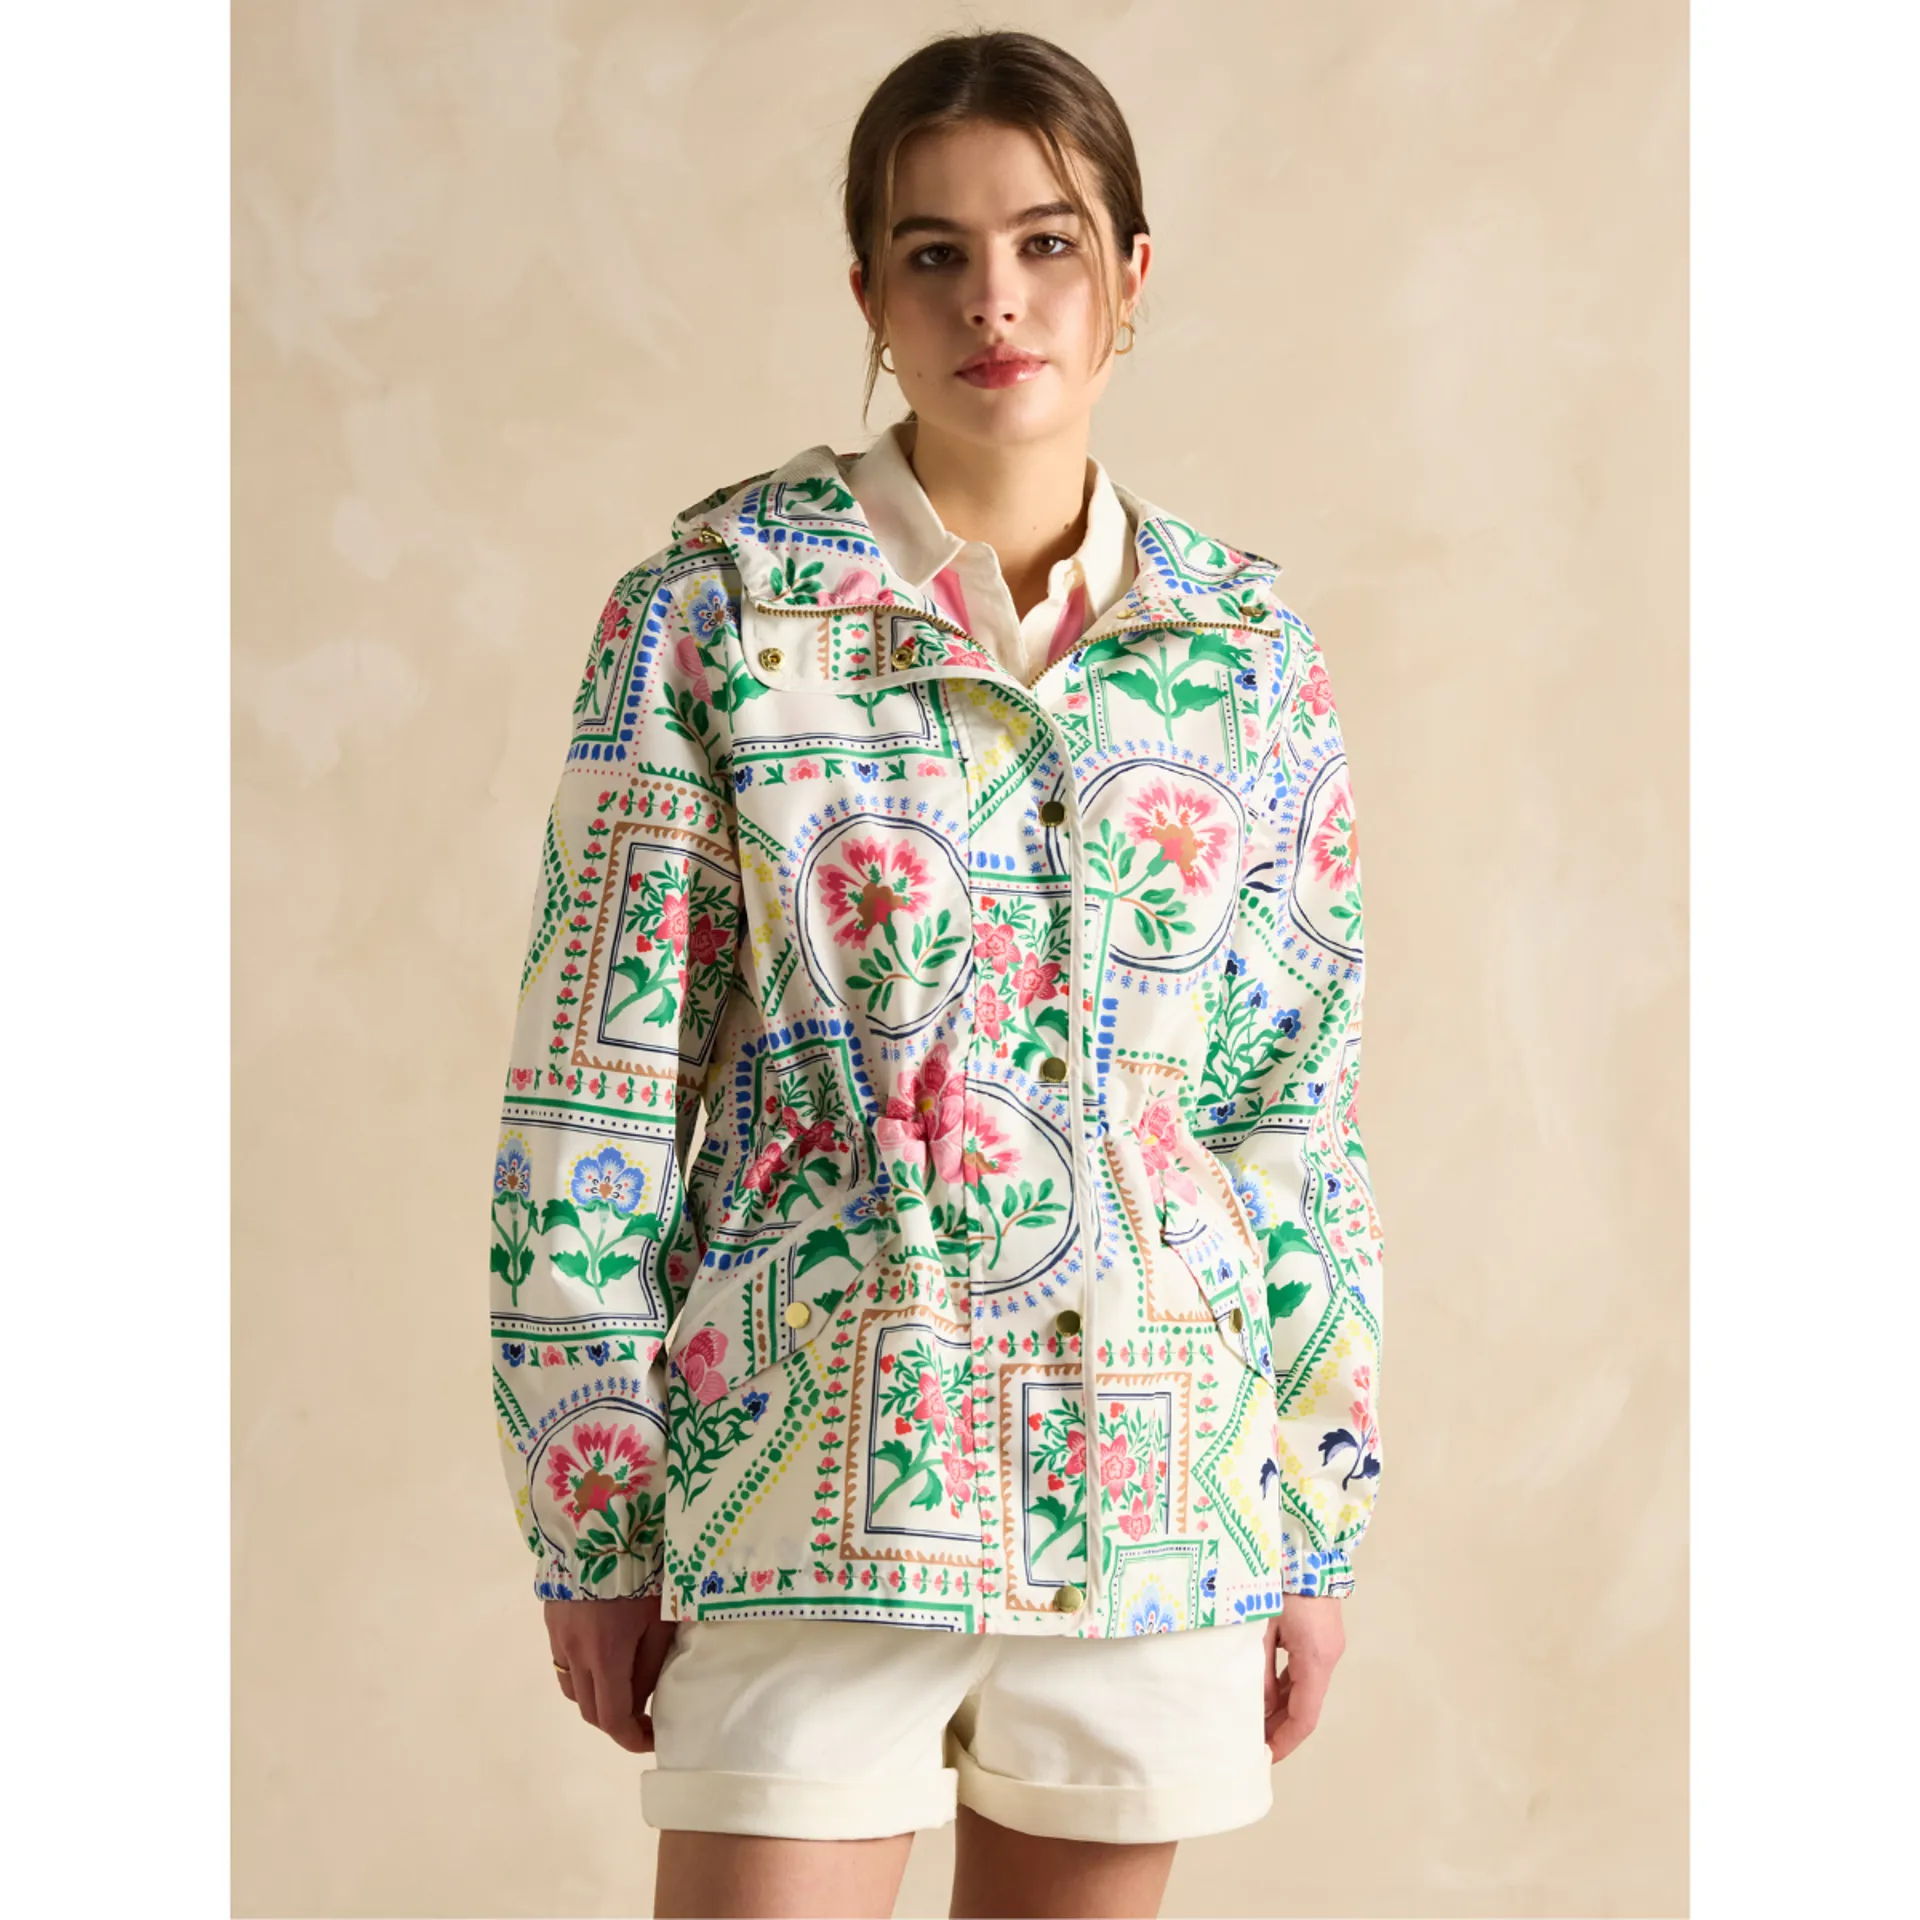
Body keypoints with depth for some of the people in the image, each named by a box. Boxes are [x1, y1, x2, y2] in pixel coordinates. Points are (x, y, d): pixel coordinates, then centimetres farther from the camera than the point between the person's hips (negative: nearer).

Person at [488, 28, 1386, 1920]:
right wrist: (592, 1522, -4)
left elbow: (1298, 1106, 10)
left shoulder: (1246, 647, 6)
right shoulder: (720, 597, -3)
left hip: (1164, 1483, 3)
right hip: (814, 1476, -3)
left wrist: (1321, 1515, 9)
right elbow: (592, 1087, -3)